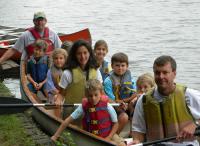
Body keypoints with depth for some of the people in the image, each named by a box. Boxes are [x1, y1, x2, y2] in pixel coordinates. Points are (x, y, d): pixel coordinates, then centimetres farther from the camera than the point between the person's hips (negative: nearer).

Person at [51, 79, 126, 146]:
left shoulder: (107, 107, -16)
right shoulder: (83, 106, -12)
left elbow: (115, 124, -5)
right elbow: (68, 120, -8)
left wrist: (108, 138, -17)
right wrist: (55, 136, -8)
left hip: (107, 135, -2)